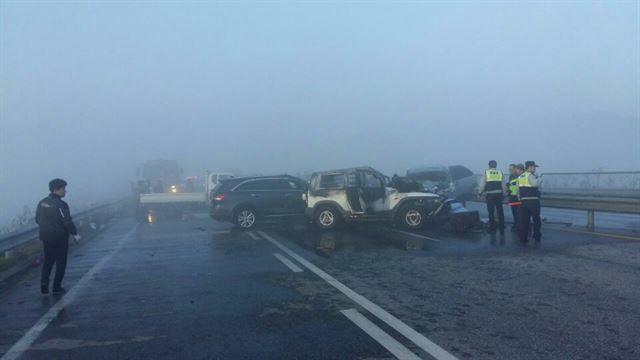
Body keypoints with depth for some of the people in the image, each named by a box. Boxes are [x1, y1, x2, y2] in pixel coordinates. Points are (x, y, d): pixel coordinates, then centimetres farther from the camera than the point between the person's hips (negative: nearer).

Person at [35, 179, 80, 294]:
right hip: (60, 238, -7)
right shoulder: (60, 205, -19)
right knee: (61, 262, 5)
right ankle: (57, 287, 8)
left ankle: (44, 286, 12)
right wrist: (75, 234, -10)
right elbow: (67, 222, -21)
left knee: (47, 261, 17)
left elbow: (38, 219, 14)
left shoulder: (42, 202, 6)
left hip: (46, 237, 7)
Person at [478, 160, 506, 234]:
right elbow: (503, 185, 7)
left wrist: (480, 193, 7)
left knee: (491, 212, 4)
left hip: (490, 195, -2)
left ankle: (492, 229, 6)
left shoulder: (486, 173, -1)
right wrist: (503, 194, 14)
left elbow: (482, 184, -4)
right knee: (500, 212, 10)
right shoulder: (500, 173, 6)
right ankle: (501, 229, 14)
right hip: (499, 194, 2)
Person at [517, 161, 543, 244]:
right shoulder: (530, 175, -9)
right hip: (533, 201, -6)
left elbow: (518, 191, 18)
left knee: (523, 220, 5)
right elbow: (535, 184, -28)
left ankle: (523, 238, 4)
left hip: (523, 201, 6)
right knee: (536, 219, 7)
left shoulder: (520, 177, 15)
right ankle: (537, 237, 13)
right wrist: (539, 179, -8)